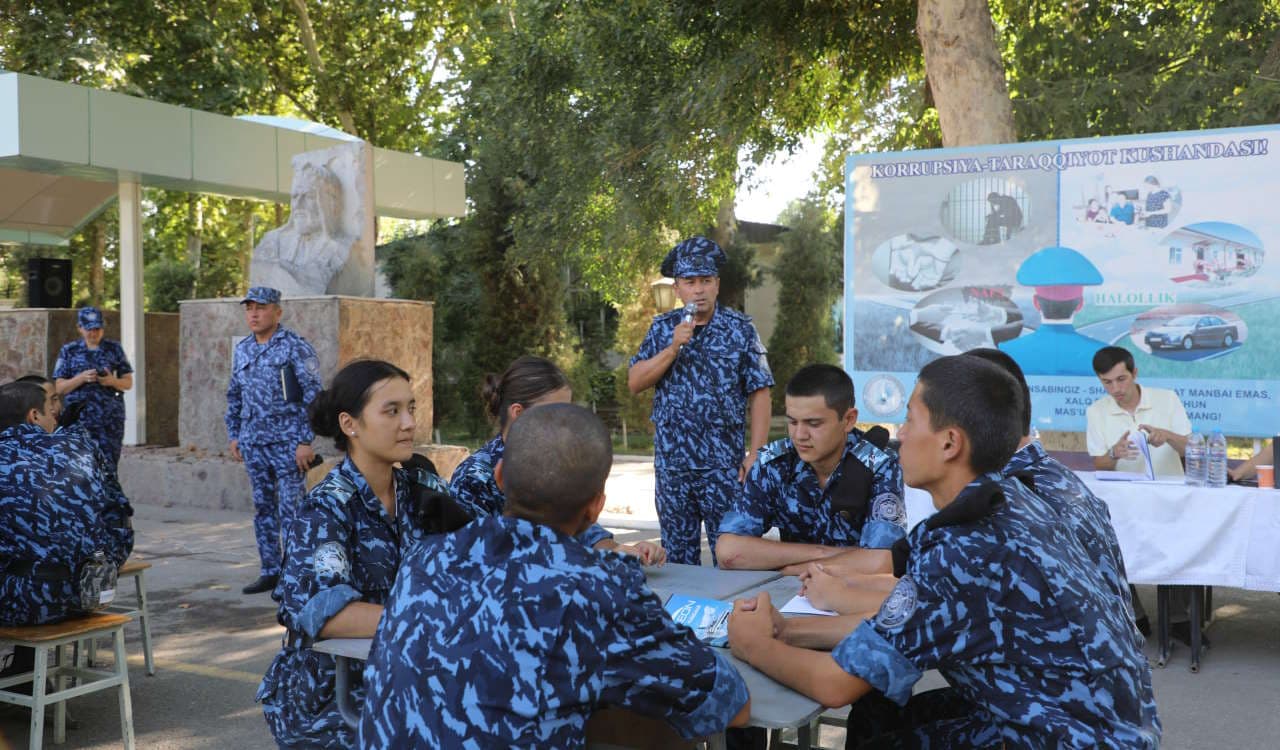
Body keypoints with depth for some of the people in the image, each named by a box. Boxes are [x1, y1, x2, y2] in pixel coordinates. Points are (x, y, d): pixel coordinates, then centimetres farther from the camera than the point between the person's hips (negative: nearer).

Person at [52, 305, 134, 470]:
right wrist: (82, 378, -13)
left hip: (111, 419, 1)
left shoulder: (114, 349, 10)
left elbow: (128, 382, 10)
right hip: (80, 418, 0)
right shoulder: (68, 351, 8)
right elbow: (59, 387, 4)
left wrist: (112, 381, -11)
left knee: (109, 464, -5)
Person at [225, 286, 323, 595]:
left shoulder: (296, 348, -8)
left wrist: (305, 441, -16)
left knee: (291, 510, -5)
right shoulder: (242, 349, 12)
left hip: (287, 442, -6)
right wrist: (233, 435, 14)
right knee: (263, 509, 11)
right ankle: (269, 572, 19)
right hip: (253, 443, 7)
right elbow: (234, 396, 21)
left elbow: (312, 396, -11)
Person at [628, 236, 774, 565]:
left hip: (724, 464, -3)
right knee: (677, 559, 12)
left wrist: (755, 455, -10)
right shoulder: (662, 328, 7)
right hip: (670, 463, 3)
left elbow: (759, 393, -4)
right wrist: (673, 348, -12)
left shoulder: (740, 329, -1)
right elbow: (634, 383, 0)